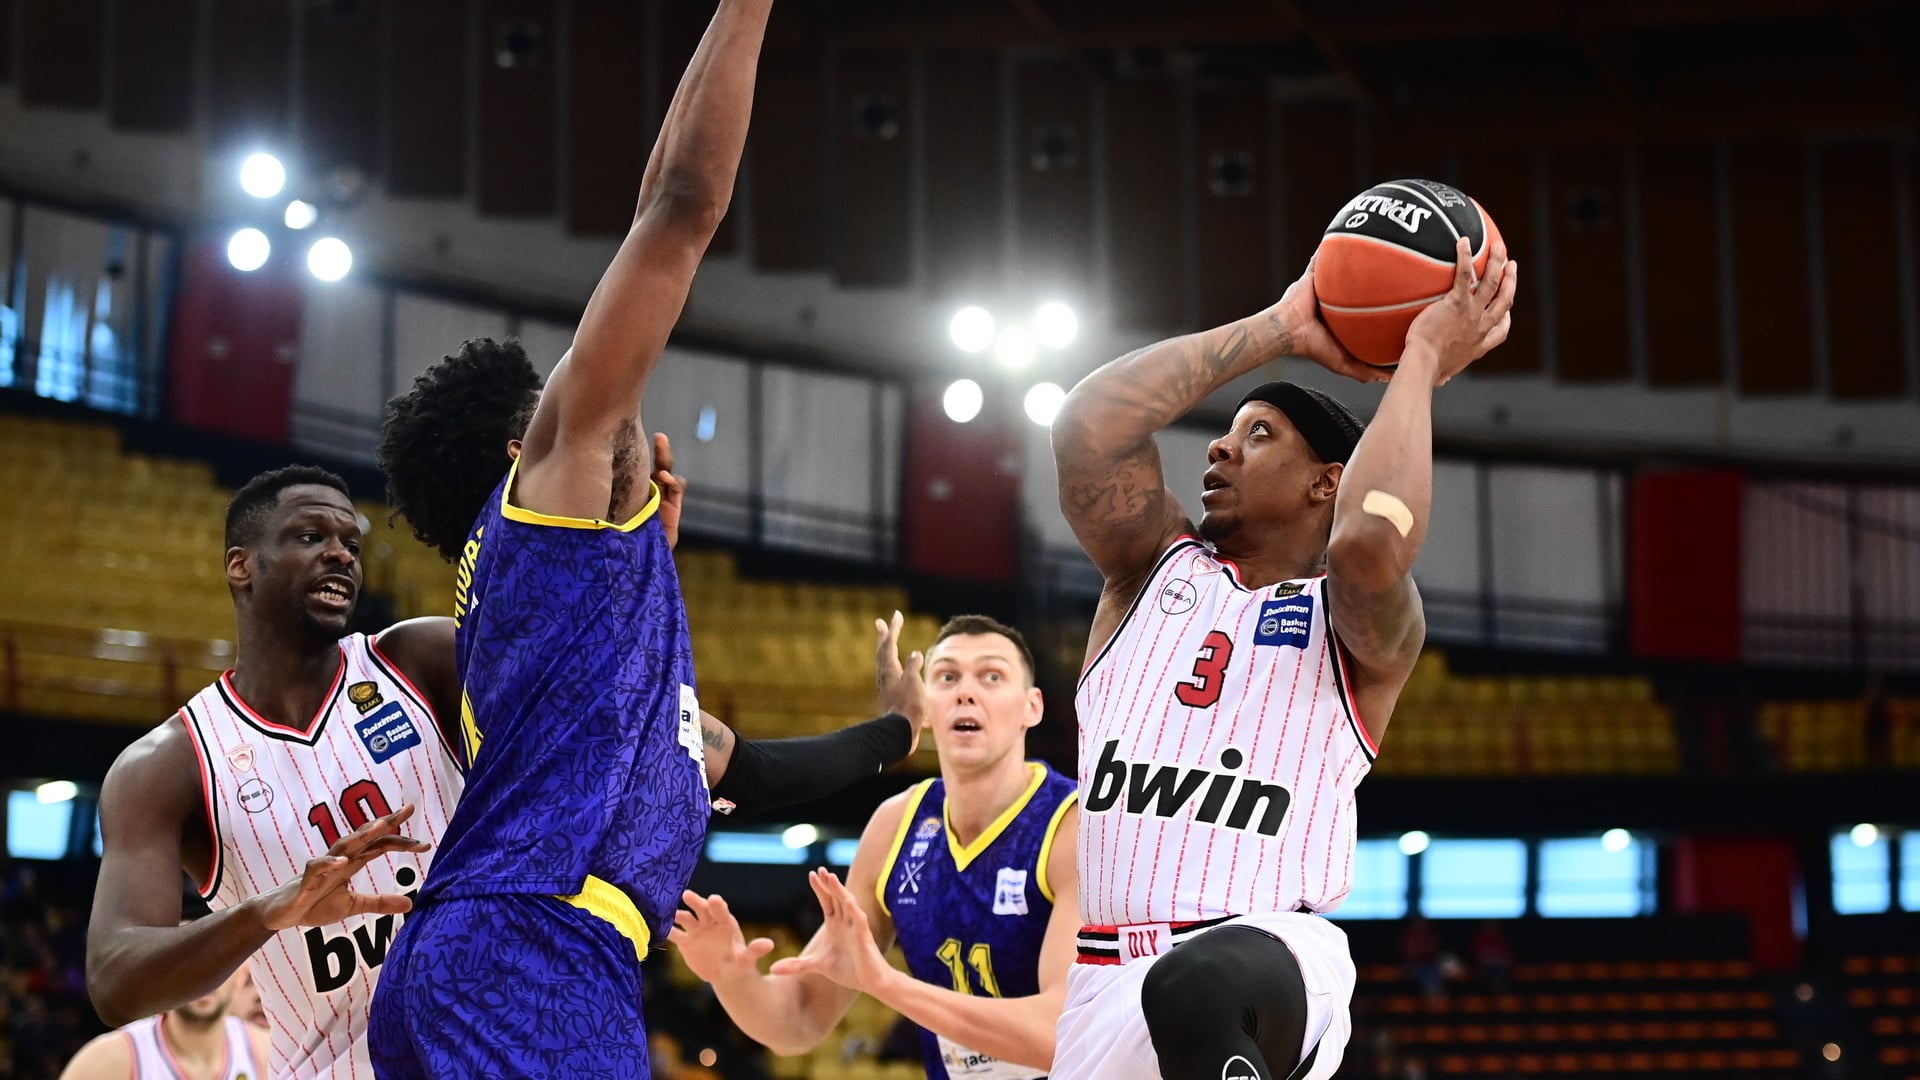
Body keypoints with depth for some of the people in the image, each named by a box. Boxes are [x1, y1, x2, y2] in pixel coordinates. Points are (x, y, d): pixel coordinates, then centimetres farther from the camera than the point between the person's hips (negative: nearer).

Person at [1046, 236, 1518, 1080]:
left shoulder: (1359, 629, 5)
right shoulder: (1157, 568, 17)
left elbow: (1370, 541, -20)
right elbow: (1087, 424, 1)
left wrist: (1421, 362, -5)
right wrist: (1278, 330, 7)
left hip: (1264, 954, -5)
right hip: (1105, 979, 5)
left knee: (1203, 985, -40)